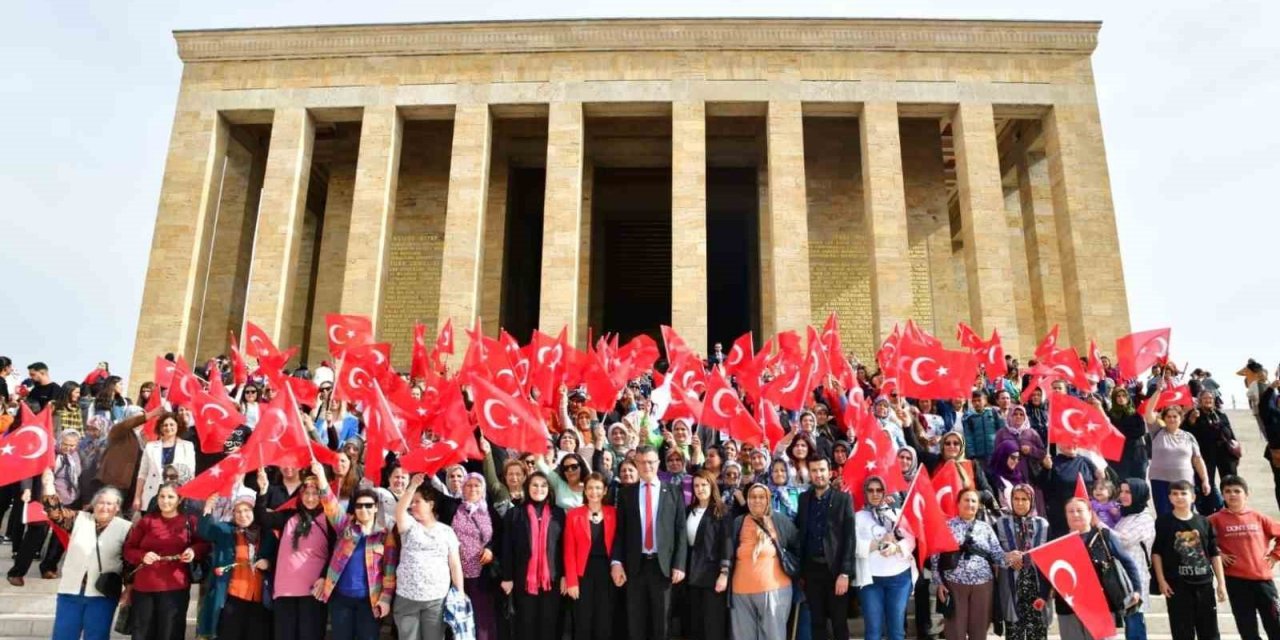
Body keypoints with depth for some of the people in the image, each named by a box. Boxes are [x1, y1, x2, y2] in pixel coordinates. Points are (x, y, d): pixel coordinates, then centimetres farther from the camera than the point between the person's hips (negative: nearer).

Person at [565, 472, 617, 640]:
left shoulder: (613, 513, 4)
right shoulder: (573, 515, -1)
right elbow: (569, 551, -3)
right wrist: (571, 581, -10)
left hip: (607, 572, 1)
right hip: (583, 574, -1)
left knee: (605, 623, 6)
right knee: (582, 624, 3)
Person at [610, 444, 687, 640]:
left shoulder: (673, 492, 4)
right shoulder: (626, 493, 7)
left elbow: (681, 531, 1)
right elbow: (620, 530, 4)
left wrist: (679, 564, -5)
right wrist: (616, 562, -6)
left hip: (663, 565, -1)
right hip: (635, 565, 1)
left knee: (661, 621, 7)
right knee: (636, 622, 6)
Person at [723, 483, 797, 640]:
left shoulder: (781, 521, 6)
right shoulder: (738, 523, 10)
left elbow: (797, 546, 12)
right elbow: (729, 550, 8)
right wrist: (724, 573, -1)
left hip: (774, 589, -2)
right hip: (742, 591, 2)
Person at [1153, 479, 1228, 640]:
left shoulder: (1203, 522, 5)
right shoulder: (1163, 521, -3)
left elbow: (1214, 554, 9)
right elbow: (1156, 552, -2)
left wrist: (1221, 583, 7)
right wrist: (1161, 580, -7)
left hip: (1204, 582, 3)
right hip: (1177, 584, -3)